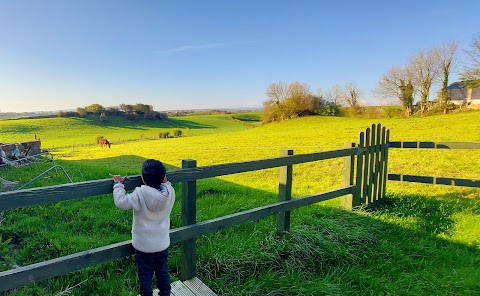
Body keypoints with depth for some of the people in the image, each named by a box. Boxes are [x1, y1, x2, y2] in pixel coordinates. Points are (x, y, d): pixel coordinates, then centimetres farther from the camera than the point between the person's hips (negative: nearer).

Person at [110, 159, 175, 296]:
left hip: (143, 244, -3)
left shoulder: (140, 195, -26)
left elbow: (121, 202, -20)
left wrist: (118, 184, -11)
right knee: (163, 271, 22)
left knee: (145, 275, 16)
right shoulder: (170, 192, -14)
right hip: (162, 243, 4)